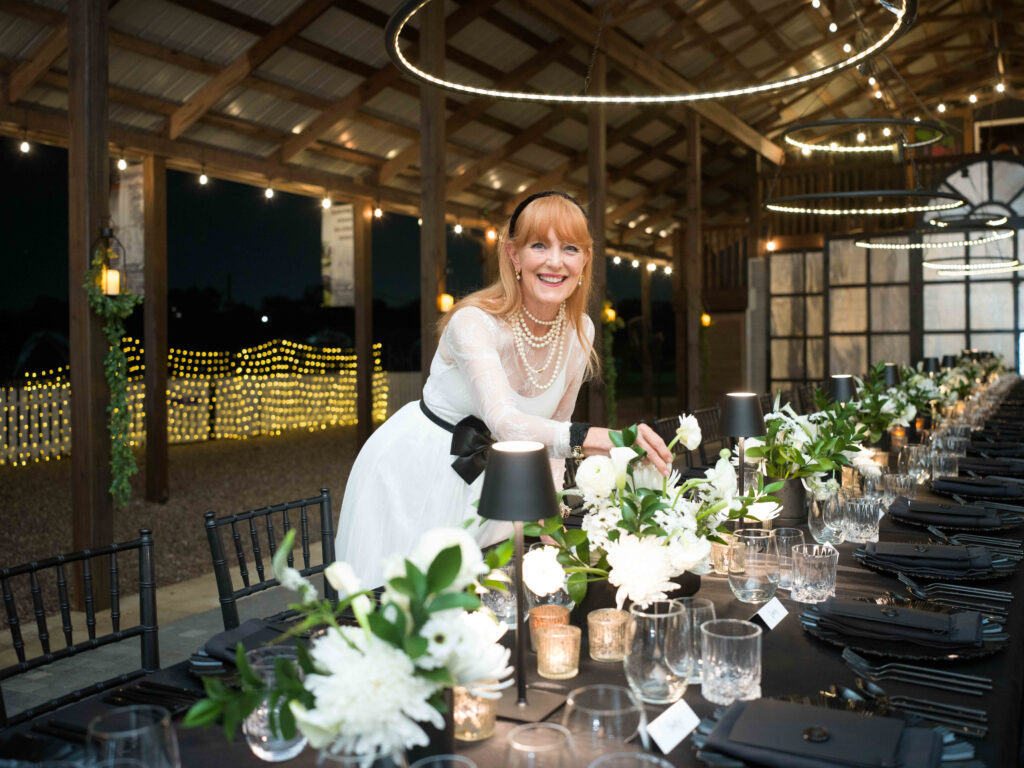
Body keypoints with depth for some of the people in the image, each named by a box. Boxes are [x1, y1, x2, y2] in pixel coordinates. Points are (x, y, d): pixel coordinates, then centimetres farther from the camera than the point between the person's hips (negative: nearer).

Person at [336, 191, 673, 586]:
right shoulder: (474, 322, -26)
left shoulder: (580, 331, -6)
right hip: (412, 475, -5)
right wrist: (602, 438, -56)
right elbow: (504, 422, -42)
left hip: (487, 478, 5)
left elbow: (554, 426, 5)